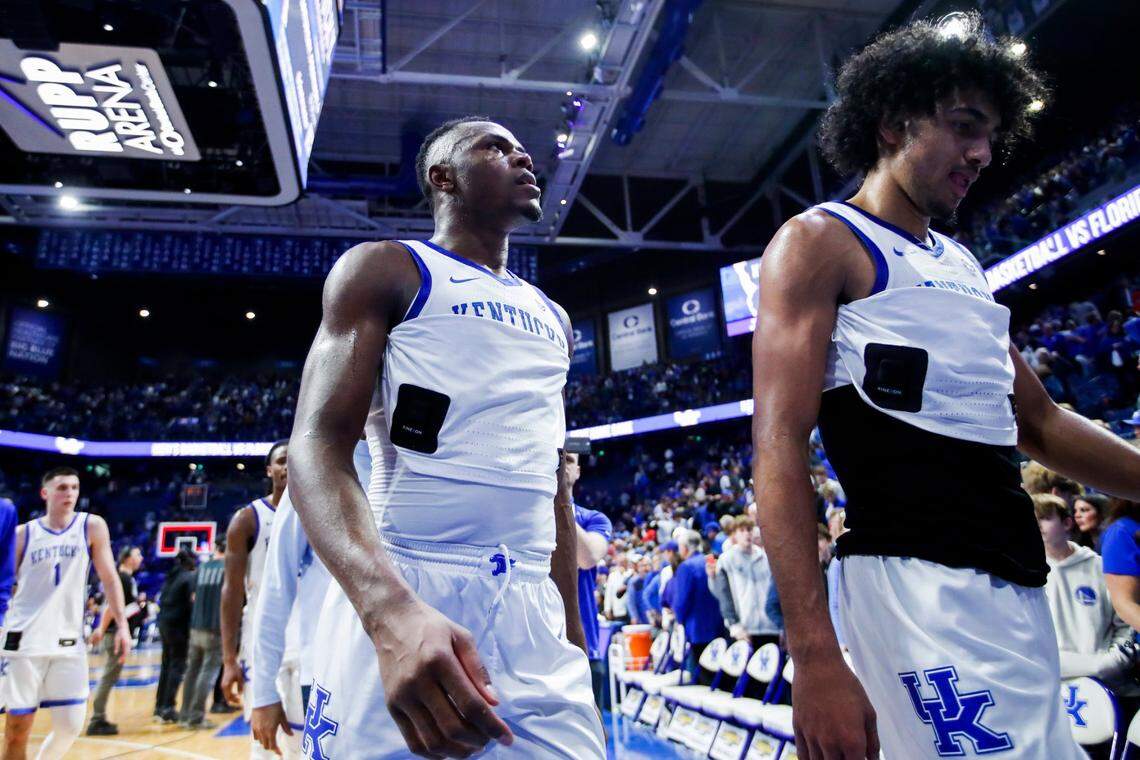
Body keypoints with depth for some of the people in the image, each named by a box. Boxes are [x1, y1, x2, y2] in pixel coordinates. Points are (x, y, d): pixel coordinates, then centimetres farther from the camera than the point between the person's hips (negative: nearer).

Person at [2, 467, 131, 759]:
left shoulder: (92, 527, 2)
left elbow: (109, 578, 3)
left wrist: (122, 625, -4)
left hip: (68, 642, 1)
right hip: (25, 640, -1)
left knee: (70, 726, -2)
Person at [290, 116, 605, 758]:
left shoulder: (552, 319, 19)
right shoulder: (386, 270, 2)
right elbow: (319, 445, -11)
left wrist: (575, 639, 17)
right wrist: (392, 609, -28)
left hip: (535, 615, 5)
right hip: (395, 602, -5)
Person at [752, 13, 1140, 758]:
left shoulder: (962, 266, 20)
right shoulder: (819, 241, -4)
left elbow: (1040, 421, 28)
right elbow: (780, 450, -15)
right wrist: (815, 656, -22)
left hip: (1020, 586, 9)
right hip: (922, 583, -8)